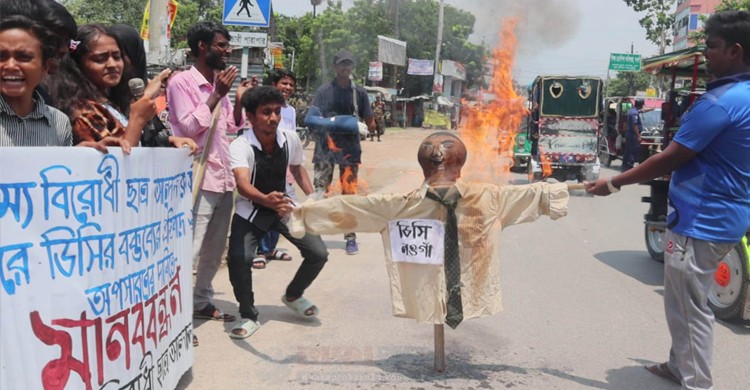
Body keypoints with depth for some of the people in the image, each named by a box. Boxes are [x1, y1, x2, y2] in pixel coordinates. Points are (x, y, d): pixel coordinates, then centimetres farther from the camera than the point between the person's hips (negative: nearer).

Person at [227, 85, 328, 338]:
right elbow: (242, 183, -45)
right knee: (238, 259, -26)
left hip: (285, 205, 4)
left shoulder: (291, 139, -12)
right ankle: (248, 316, 0)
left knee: (318, 253, -6)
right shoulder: (241, 146, -27)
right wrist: (267, 200, -64)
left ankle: (293, 295, 26)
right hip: (251, 210, -3)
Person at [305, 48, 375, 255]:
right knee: (319, 191, 0)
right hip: (325, 146, -1)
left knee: (349, 192, 5)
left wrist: (371, 125, -15)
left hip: (349, 147, 1)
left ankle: (351, 237, 13)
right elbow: (312, 118, -6)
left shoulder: (359, 92, 5)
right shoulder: (324, 90, 2)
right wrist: (331, 124, -24)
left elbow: (368, 121, 7)